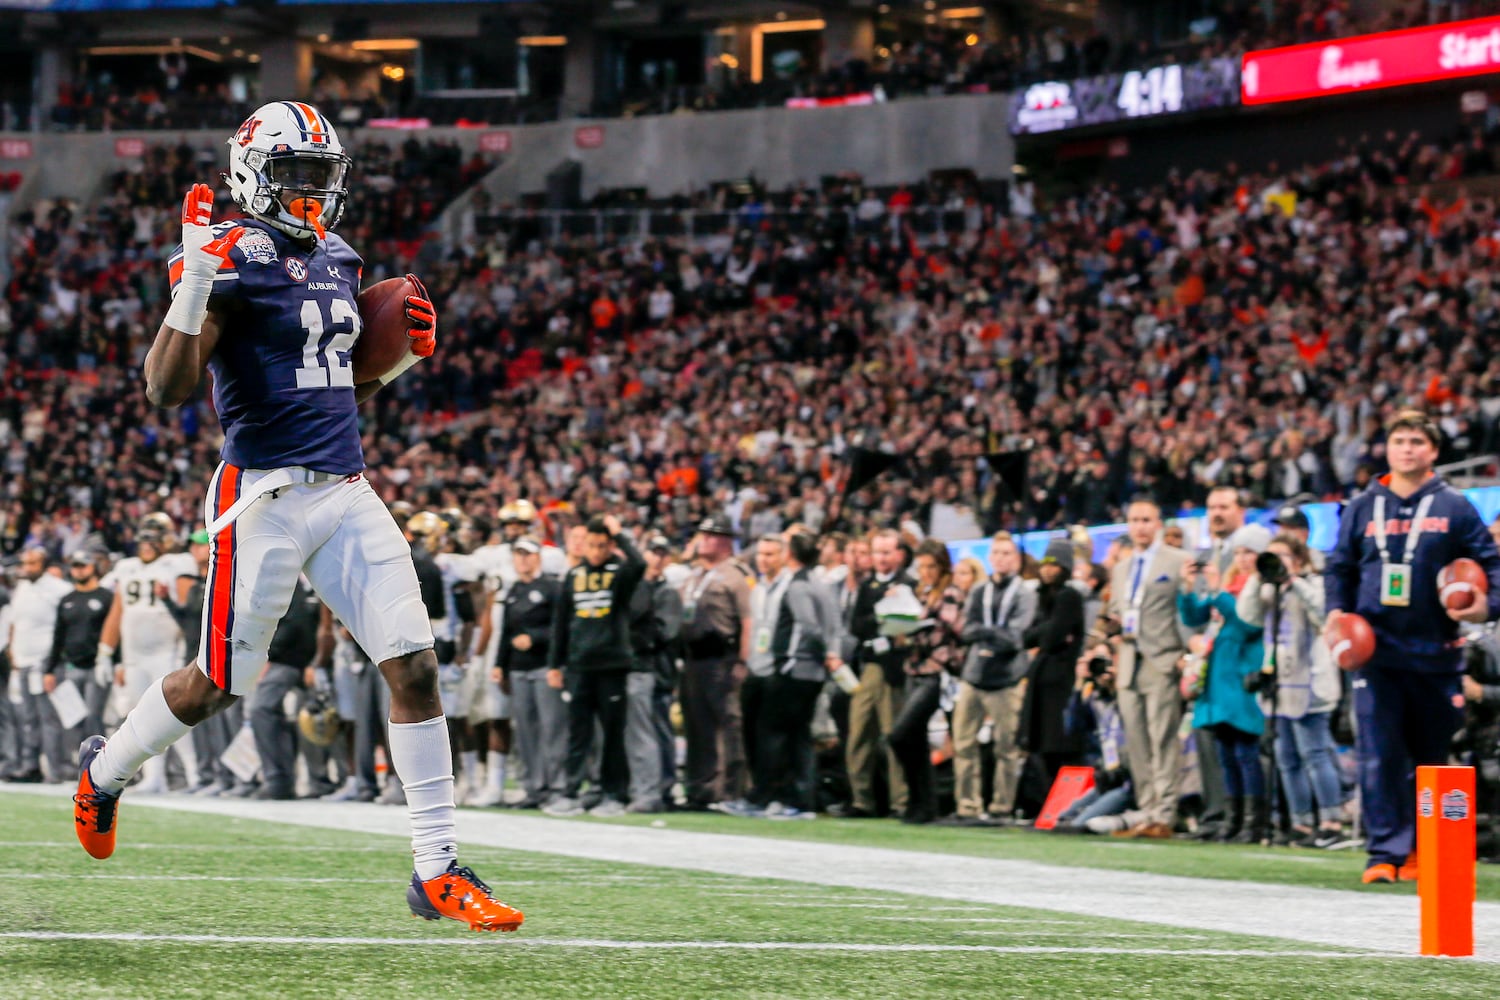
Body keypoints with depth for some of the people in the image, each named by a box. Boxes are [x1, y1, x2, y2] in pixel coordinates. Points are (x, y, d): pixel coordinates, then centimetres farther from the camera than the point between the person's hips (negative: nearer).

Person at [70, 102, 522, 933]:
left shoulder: (335, 260, 14)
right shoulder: (233, 258, -10)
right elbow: (166, 389, -18)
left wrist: (403, 354, 8)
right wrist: (193, 285, -29)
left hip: (347, 491, 7)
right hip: (267, 495, -6)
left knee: (415, 667, -4)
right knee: (221, 682, 5)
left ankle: (438, 871, -1)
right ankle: (105, 768, 35)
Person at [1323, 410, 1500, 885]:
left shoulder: (1454, 507, 4)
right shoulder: (1362, 508, 9)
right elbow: (1340, 566, 16)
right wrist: (1337, 610, 0)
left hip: (1435, 654, 0)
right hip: (1377, 653, 0)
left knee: (1429, 759, 8)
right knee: (1378, 756, -10)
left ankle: (1421, 850, 22)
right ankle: (1386, 852, -10)